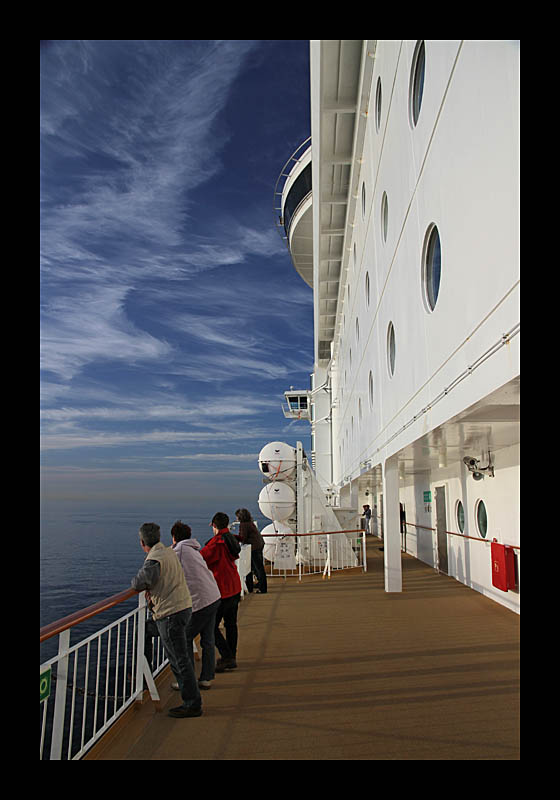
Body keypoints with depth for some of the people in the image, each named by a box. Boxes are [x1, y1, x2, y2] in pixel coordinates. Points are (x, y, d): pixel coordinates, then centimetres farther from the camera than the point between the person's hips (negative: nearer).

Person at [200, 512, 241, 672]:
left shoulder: (216, 542, -19)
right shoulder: (231, 539, 8)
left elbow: (201, 559, -21)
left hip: (222, 590, -9)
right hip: (235, 588, 9)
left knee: (212, 626, 0)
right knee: (231, 623, 16)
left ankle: (227, 657, -2)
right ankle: (231, 657, 25)